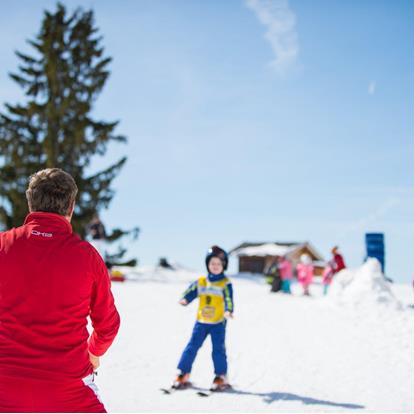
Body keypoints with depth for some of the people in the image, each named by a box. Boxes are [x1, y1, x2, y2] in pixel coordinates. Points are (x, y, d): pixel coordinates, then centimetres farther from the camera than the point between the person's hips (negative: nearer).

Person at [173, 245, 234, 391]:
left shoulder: (225, 283, -4)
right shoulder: (201, 282, 6)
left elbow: (229, 299, -15)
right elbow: (191, 292, -2)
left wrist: (228, 311, -34)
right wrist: (184, 300, -24)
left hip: (218, 323, -3)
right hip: (201, 322, 3)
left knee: (218, 350, -3)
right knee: (192, 347, 3)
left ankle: (221, 377, 8)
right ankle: (183, 374, 11)